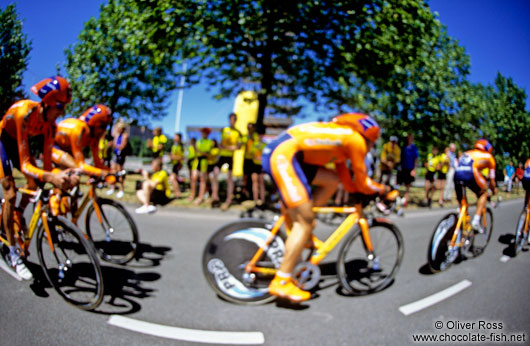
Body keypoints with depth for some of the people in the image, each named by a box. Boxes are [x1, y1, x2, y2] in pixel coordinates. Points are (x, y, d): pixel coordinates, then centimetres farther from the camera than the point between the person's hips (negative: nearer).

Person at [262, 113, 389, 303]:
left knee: (331, 180, 14)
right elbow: (362, 183, 9)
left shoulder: (341, 135, 29)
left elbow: (348, 181, 34)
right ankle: (281, 282, -8)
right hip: (283, 154, -10)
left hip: (275, 152, 10)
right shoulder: (356, 139, 3)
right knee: (305, 222, -9)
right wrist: (381, 190, 25)